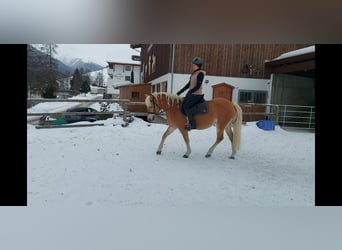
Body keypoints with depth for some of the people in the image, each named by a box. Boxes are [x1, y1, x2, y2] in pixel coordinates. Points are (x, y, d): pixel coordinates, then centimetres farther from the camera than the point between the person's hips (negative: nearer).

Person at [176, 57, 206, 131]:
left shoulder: (200, 73, -10)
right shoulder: (194, 73, 16)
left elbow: (198, 86, -17)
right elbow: (188, 84, 18)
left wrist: (190, 92, -25)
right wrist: (179, 92, 16)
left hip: (196, 94, -9)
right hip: (191, 94, 9)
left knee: (186, 106, -20)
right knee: (182, 106, 0)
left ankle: (192, 124, -11)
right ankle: (188, 121, 11)